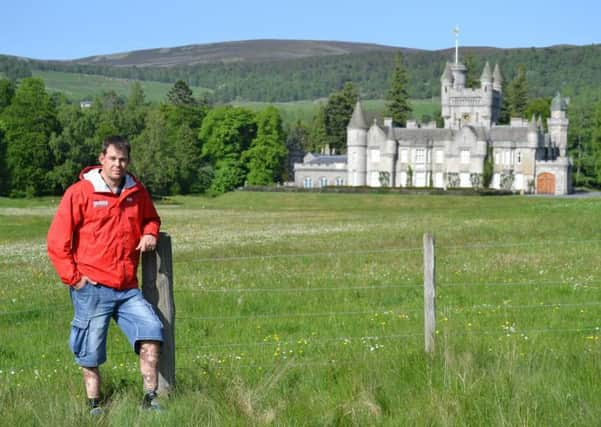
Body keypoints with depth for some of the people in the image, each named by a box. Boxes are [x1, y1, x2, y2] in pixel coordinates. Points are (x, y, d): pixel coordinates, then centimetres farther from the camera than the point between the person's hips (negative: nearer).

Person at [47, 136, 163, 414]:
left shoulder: (137, 192, 8)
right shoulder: (79, 193, -5)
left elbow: (150, 219, 28)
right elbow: (57, 240, -5)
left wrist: (150, 234, 4)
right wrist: (73, 277, -7)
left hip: (127, 288, 4)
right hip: (92, 289, -4)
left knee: (151, 330, -9)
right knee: (91, 351, 5)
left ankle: (150, 399, -3)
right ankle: (94, 406, 19)